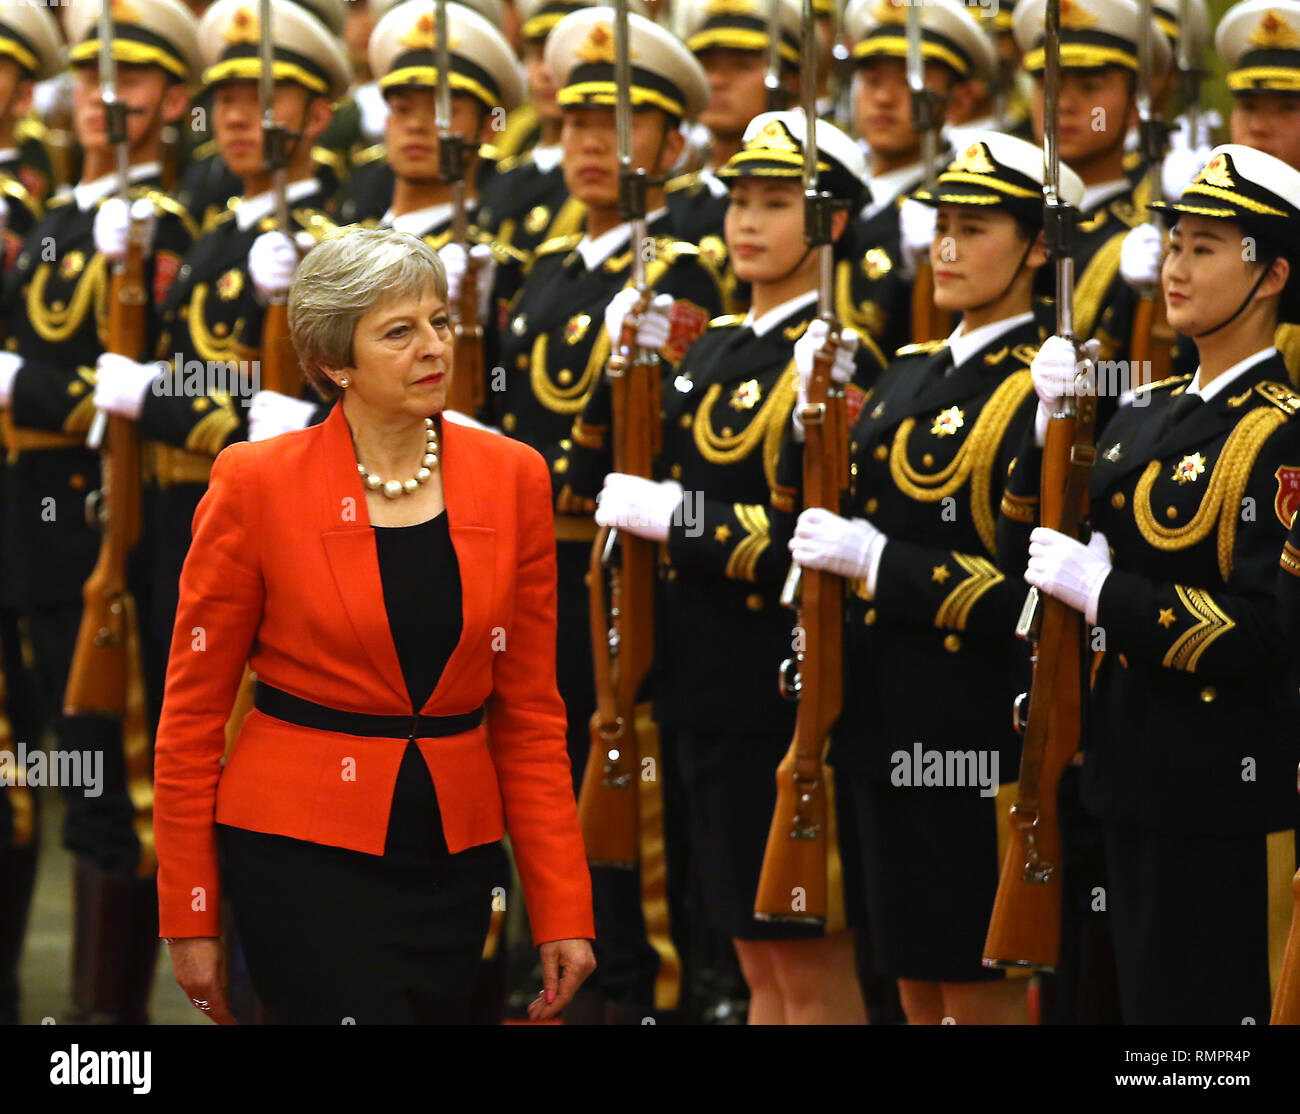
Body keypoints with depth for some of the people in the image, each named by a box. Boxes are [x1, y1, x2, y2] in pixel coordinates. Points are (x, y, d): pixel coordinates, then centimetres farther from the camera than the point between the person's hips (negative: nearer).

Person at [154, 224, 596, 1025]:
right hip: (305, 859, -4)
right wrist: (190, 920, -2)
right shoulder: (256, 484, -7)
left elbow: (530, 713, 7)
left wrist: (564, 910, 2)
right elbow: (192, 710, -1)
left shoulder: (513, 479, 3)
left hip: (453, 859, 4)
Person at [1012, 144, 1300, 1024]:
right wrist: (1054, 422, 0)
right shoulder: (1154, 412, 12)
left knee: (1209, 1004, -3)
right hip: (1134, 774, 8)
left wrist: (1102, 590, -21)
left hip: (1225, 792, -8)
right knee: (1143, 997, 14)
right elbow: (1037, 534, 15)